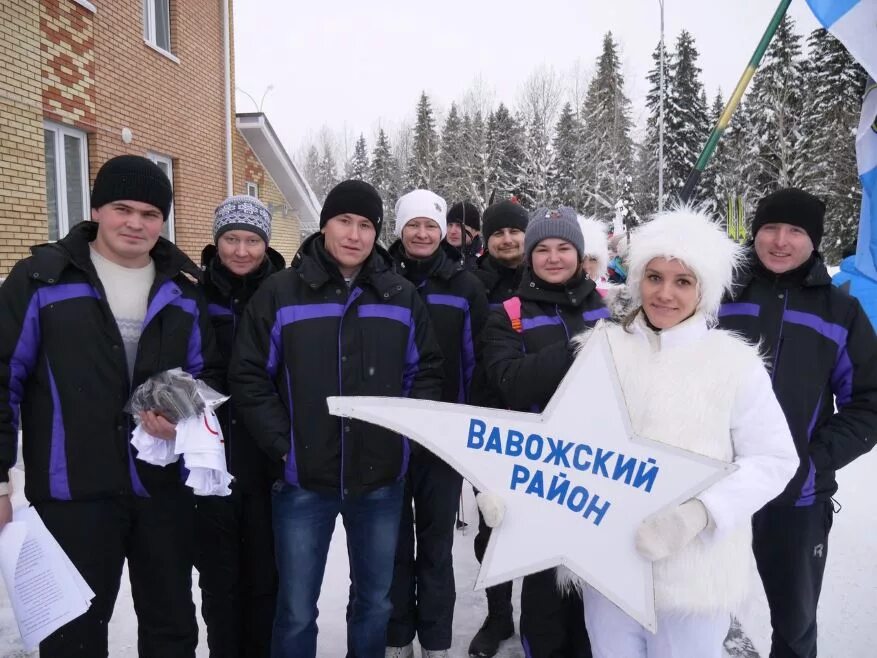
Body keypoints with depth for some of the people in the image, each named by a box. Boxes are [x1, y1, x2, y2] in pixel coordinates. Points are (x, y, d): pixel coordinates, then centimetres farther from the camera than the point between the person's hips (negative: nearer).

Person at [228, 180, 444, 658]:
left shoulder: (402, 297, 3)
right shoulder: (279, 293, -4)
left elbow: (426, 371, 9)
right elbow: (249, 377, -3)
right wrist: (282, 445, -10)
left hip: (381, 479, 2)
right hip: (304, 480, -2)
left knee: (375, 600, 19)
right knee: (297, 609, 10)